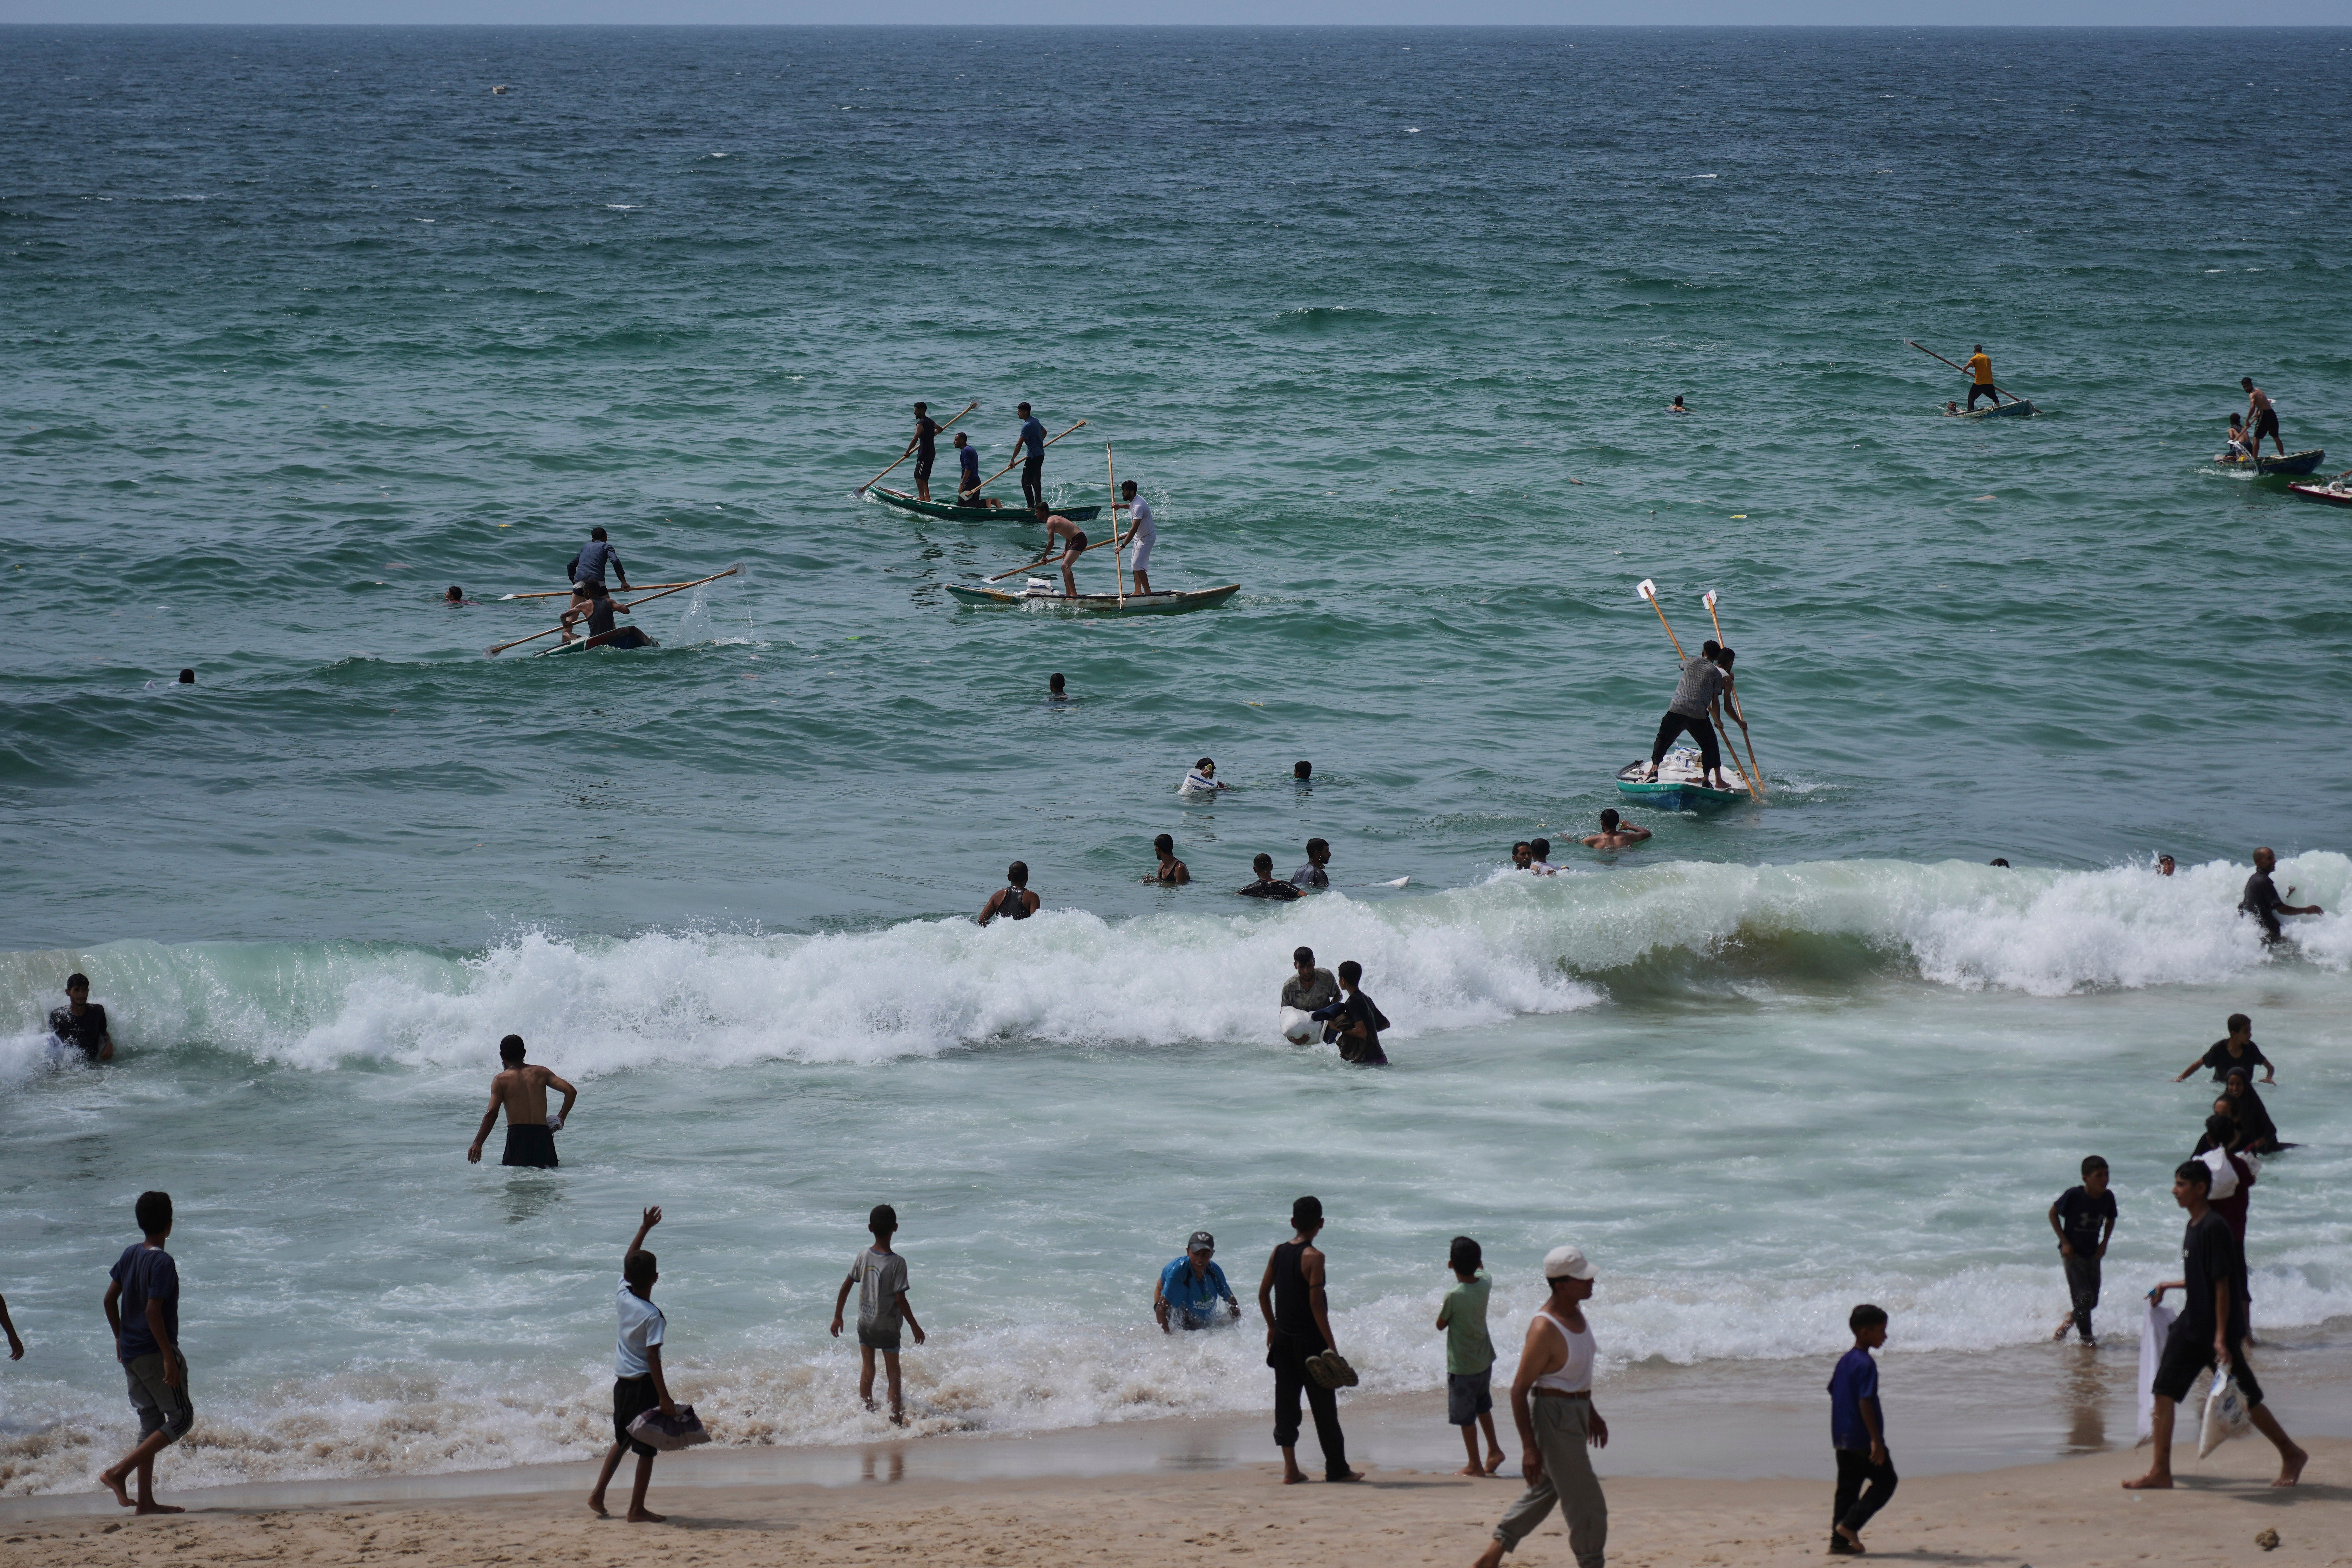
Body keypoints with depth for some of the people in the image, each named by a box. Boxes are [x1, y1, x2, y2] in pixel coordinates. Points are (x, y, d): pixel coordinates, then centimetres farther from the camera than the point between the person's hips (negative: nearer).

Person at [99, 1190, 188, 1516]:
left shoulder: (130, 1255, 6)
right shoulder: (163, 1263, -17)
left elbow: (110, 1299, 10)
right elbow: (153, 1312, -23)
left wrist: (120, 1337, 22)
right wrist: (169, 1358, -21)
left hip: (130, 1353, 8)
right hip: (155, 1352, -8)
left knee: (151, 1422, 13)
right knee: (181, 1419, 0)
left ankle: (146, 1501, 11)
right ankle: (118, 1472, -10)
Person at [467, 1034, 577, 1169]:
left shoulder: (501, 1080, 4)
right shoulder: (541, 1072, 13)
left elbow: (492, 1114, -6)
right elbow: (571, 1091, 6)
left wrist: (477, 1144, -2)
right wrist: (562, 1118, 20)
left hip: (517, 1133, -3)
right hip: (543, 1133, 3)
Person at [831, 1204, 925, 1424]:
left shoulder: (863, 1258, -7)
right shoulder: (897, 1263, -19)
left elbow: (845, 1288, 0)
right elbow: (901, 1300, -19)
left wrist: (838, 1317, 13)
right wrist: (915, 1327, -8)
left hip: (865, 1323, 4)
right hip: (888, 1326, -4)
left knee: (867, 1368, 20)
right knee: (893, 1373, 7)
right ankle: (897, 1420, 7)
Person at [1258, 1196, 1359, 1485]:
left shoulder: (1278, 1253, 4)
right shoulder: (1314, 1257, -15)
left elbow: (1263, 1293, 9)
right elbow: (1316, 1303, -19)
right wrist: (1331, 1344, -16)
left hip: (1283, 1339, 6)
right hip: (1310, 1340, -6)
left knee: (1286, 1401, 9)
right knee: (1324, 1406, 2)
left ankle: (1291, 1469, 7)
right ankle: (1337, 1469, 7)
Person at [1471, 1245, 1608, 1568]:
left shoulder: (1574, 1310, 2)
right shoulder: (1544, 1330, -26)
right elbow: (1519, 1389, -23)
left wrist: (1590, 1413, 26)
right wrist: (1529, 1446, -24)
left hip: (1576, 1411, 10)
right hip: (1553, 1416, -10)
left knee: (1546, 1489, 21)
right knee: (1586, 1503, -4)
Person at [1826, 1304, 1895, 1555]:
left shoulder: (1844, 1361, 12)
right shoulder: (1866, 1364, -16)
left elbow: (1835, 1395, 18)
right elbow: (1865, 1403, -22)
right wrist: (1876, 1440, -22)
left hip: (1842, 1438, 9)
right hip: (1862, 1439, -9)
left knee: (1848, 1487, 11)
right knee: (1886, 1480, 3)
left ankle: (1839, 1541, 9)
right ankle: (1850, 1524, -5)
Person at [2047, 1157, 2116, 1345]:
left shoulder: (2108, 1198, -6)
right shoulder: (2074, 1195, -20)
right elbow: (2053, 1213, -7)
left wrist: (2104, 1243, 1)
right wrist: (2065, 1242, -11)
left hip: (2093, 1253, 6)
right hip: (2073, 1252, -6)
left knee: (2092, 1301, 10)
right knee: (2084, 1297, -12)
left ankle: (2066, 1324, 35)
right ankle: (2086, 1336, 5)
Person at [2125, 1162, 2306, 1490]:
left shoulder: (2214, 1228, -19)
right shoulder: (2193, 1227, 9)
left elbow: (2222, 1284, -20)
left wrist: (2222, 1337, -22)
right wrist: (2169, 1286, 33)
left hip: (2218, 1330, -9)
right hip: (2192, 1326, 9)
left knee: (2245, 1399, 4)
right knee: (2165, 1390, -2)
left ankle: (2292, 1456, 22)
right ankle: (2161, 1472, -2)